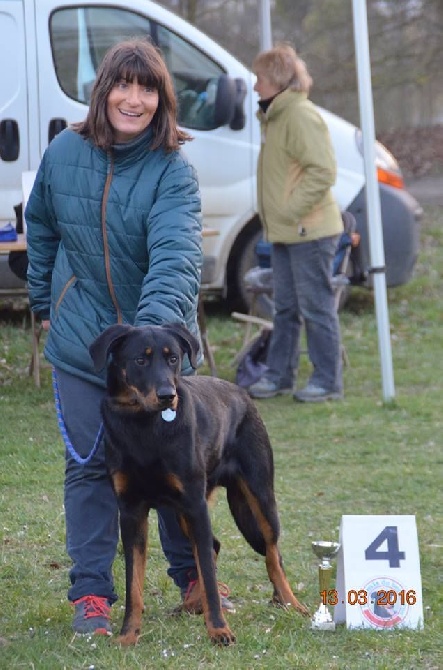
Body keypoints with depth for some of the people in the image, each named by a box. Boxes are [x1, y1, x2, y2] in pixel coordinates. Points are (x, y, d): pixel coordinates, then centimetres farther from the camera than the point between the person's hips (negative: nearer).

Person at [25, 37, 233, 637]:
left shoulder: (173, 172, -14)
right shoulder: (64, 153, -3)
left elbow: (175, 256, -28)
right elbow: (41, 231, 14)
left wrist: (155, 327, -43)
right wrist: (45, 305, 16)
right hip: (80, 340, 1)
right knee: (89, 466, 2)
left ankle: (192, 576, 27)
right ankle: (91, 592, 9)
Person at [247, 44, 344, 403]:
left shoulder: (301, 116, -16)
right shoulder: (274, 115, 15)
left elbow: (322, 171, -23)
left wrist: (292, 209, -20)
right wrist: (275, 216, 14)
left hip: (310, 231, -10)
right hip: (284, 232, 10)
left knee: (316, 307, -3)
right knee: (285, 307, 15)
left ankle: (328, 380, 3)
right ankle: (279, 374, 22)